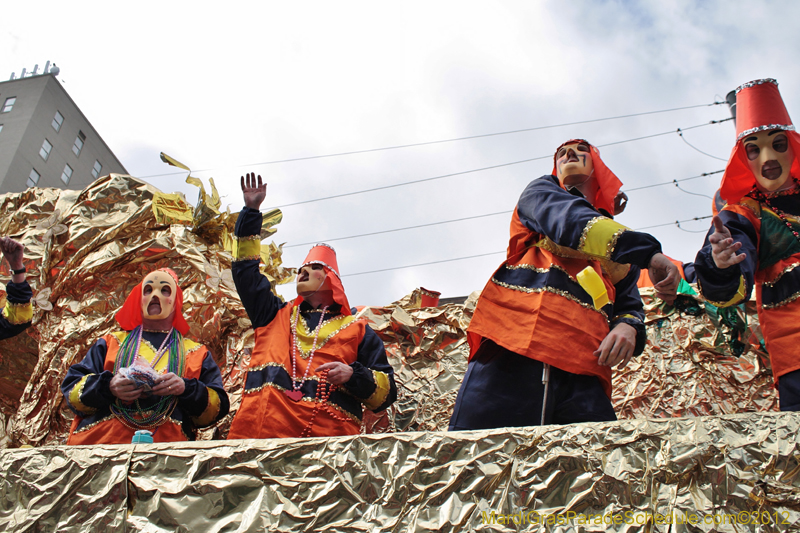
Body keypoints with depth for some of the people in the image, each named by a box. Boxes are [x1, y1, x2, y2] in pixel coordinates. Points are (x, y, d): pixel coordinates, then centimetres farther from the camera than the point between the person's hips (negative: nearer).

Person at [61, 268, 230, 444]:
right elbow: (71, 388, 14)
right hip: (100, 443, 2)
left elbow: (218, 408, 13)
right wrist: (108, 387, -6)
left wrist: (186, 388, -5)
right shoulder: (110, 343, 24)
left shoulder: (197, 353, 23)